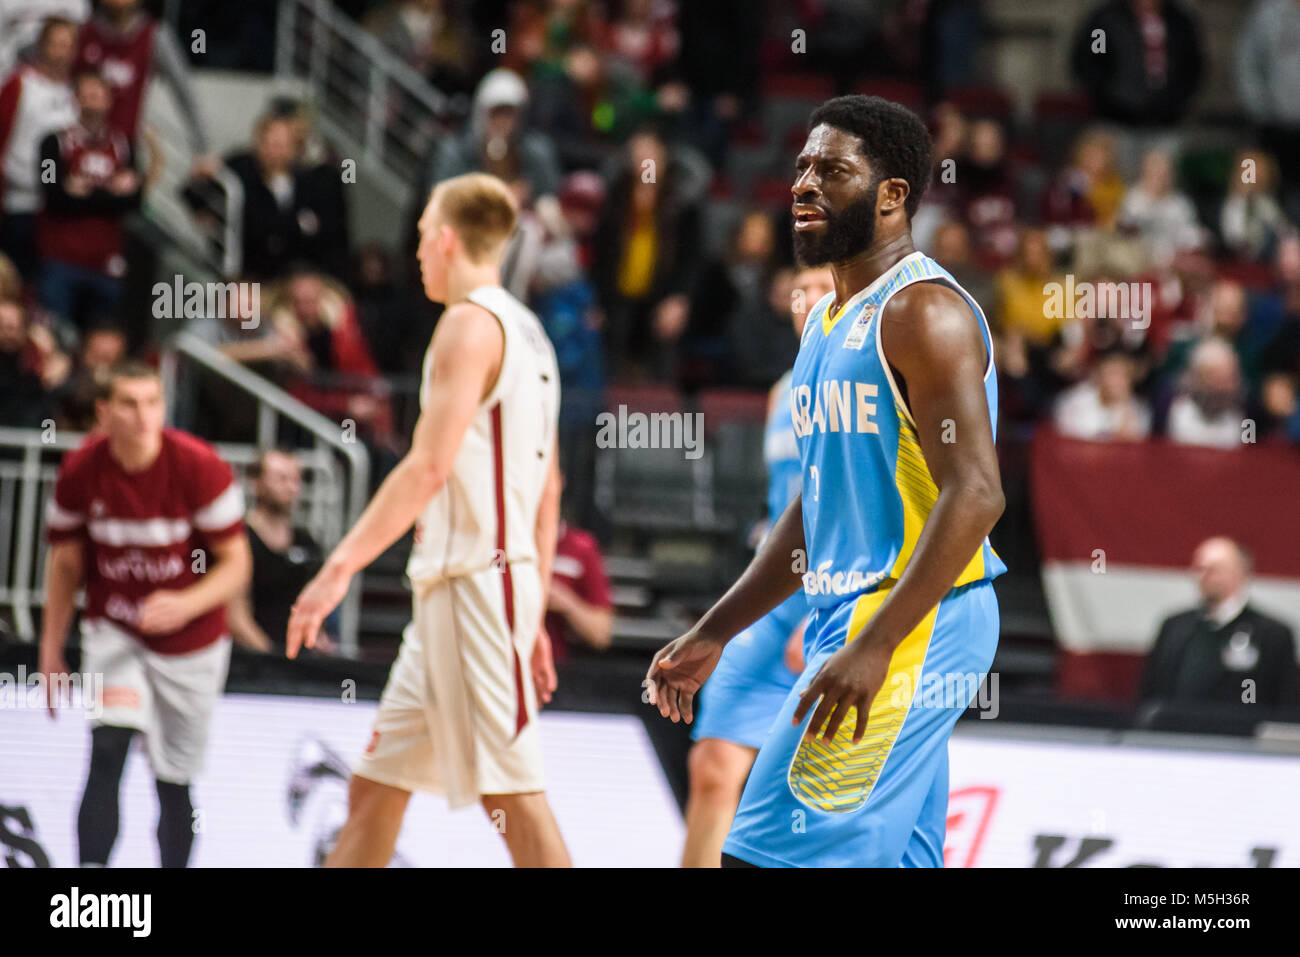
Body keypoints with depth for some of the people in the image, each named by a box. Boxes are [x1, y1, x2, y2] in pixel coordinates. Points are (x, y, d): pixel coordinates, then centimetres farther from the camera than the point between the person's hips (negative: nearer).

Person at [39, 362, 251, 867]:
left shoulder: (200, 467, -18)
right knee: (108, 749, -21)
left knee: (173, 782, 7)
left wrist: (185, 605, -31)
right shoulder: (80, 471, -11)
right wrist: (51, 650, 4)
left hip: (190, 642, 0)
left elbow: (236, 564, -13)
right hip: (112, 631, 0)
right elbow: (65, 564, 3)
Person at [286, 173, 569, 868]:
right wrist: (532, 617, 23)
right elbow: (546, 493, 21)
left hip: (476, 579, -10)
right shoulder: (525, 332, 20)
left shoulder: (472, 322, -10)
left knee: (511, 795, -12)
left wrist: (342, 566, -22)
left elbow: (430, 466, -21)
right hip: (451, 586, 10)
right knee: (374, 789, 10)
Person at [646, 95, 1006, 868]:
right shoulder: (829, 320, 18)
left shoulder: (923, 312, -13)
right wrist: (714, 636, 21)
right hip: (845, 617, 10)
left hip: (910, 627, -10)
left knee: (768, 857, -14)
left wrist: (873, 647, -26)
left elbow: (975, 494, -21)